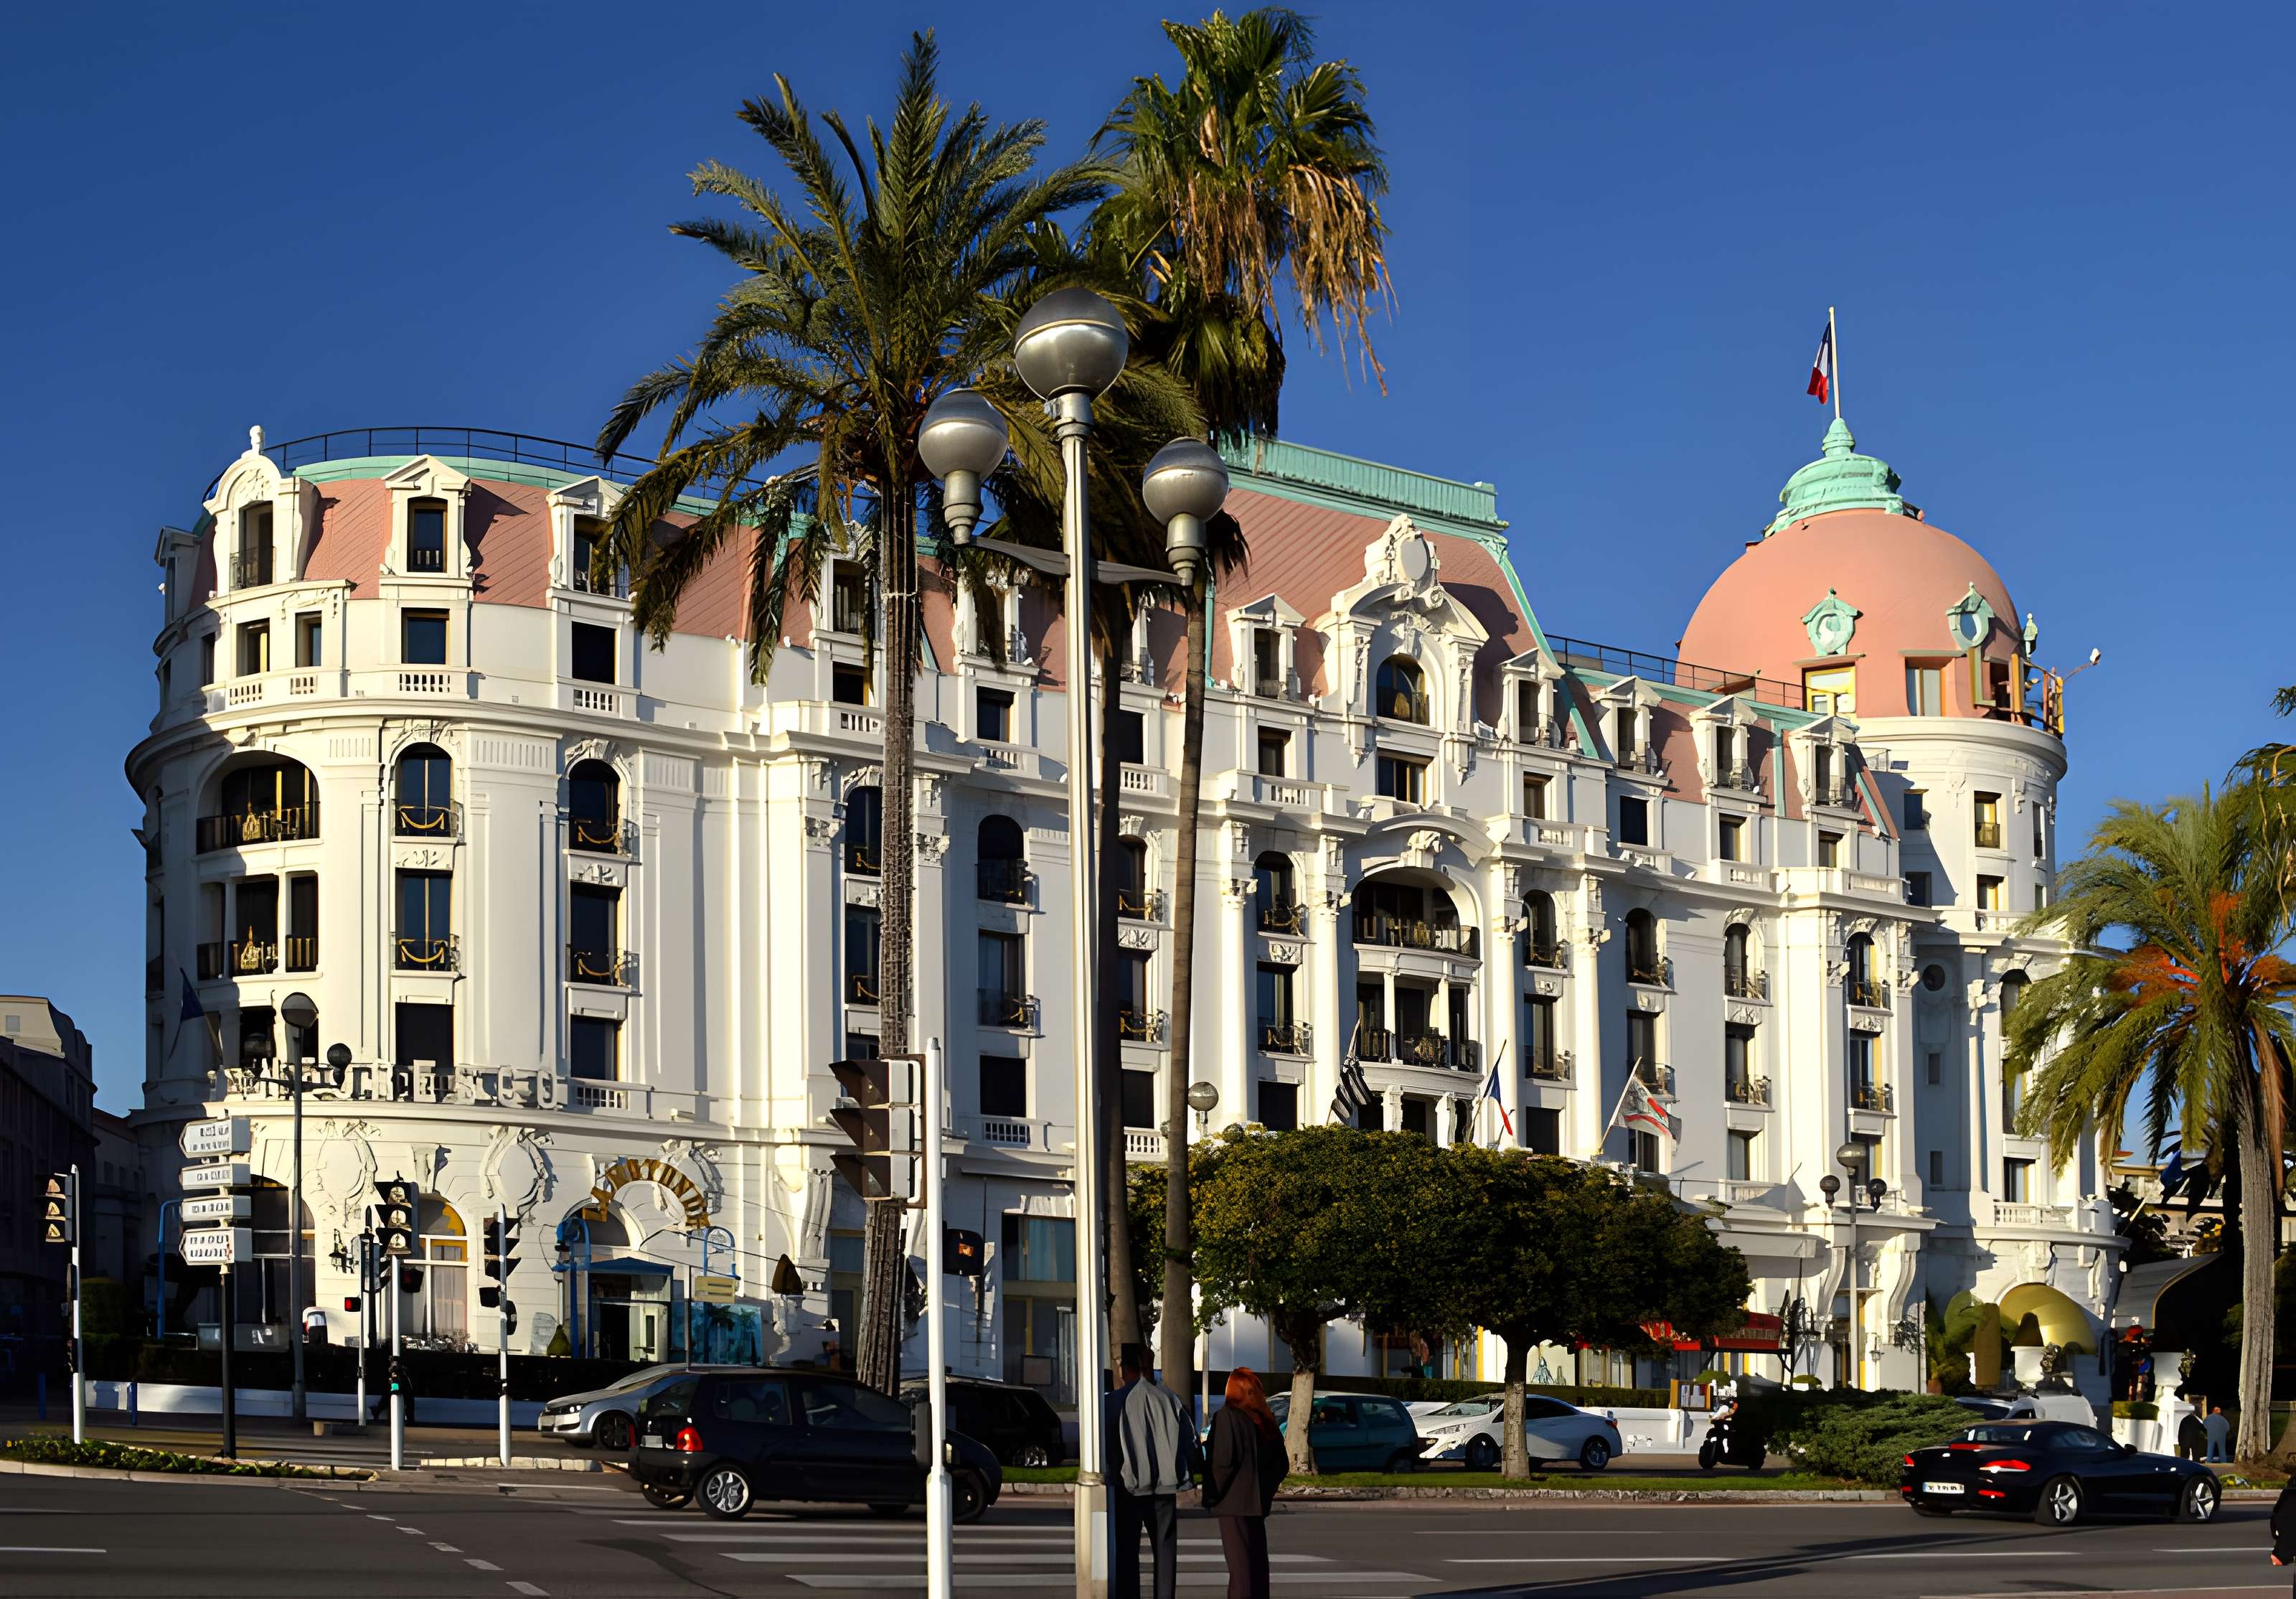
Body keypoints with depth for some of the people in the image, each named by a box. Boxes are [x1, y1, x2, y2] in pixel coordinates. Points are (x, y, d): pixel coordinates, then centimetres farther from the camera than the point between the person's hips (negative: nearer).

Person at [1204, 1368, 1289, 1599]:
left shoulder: (1226, 1416, -11)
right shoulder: (1265, 1420, 10)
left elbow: (1222, 1461, -17)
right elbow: (1281, 1463, 15)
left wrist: (1212, 1494, -6)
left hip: (1234, 1501, -7)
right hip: (1258, 1502, 7)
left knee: (1239, 1563, -7)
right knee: (1257, 1560, 14)